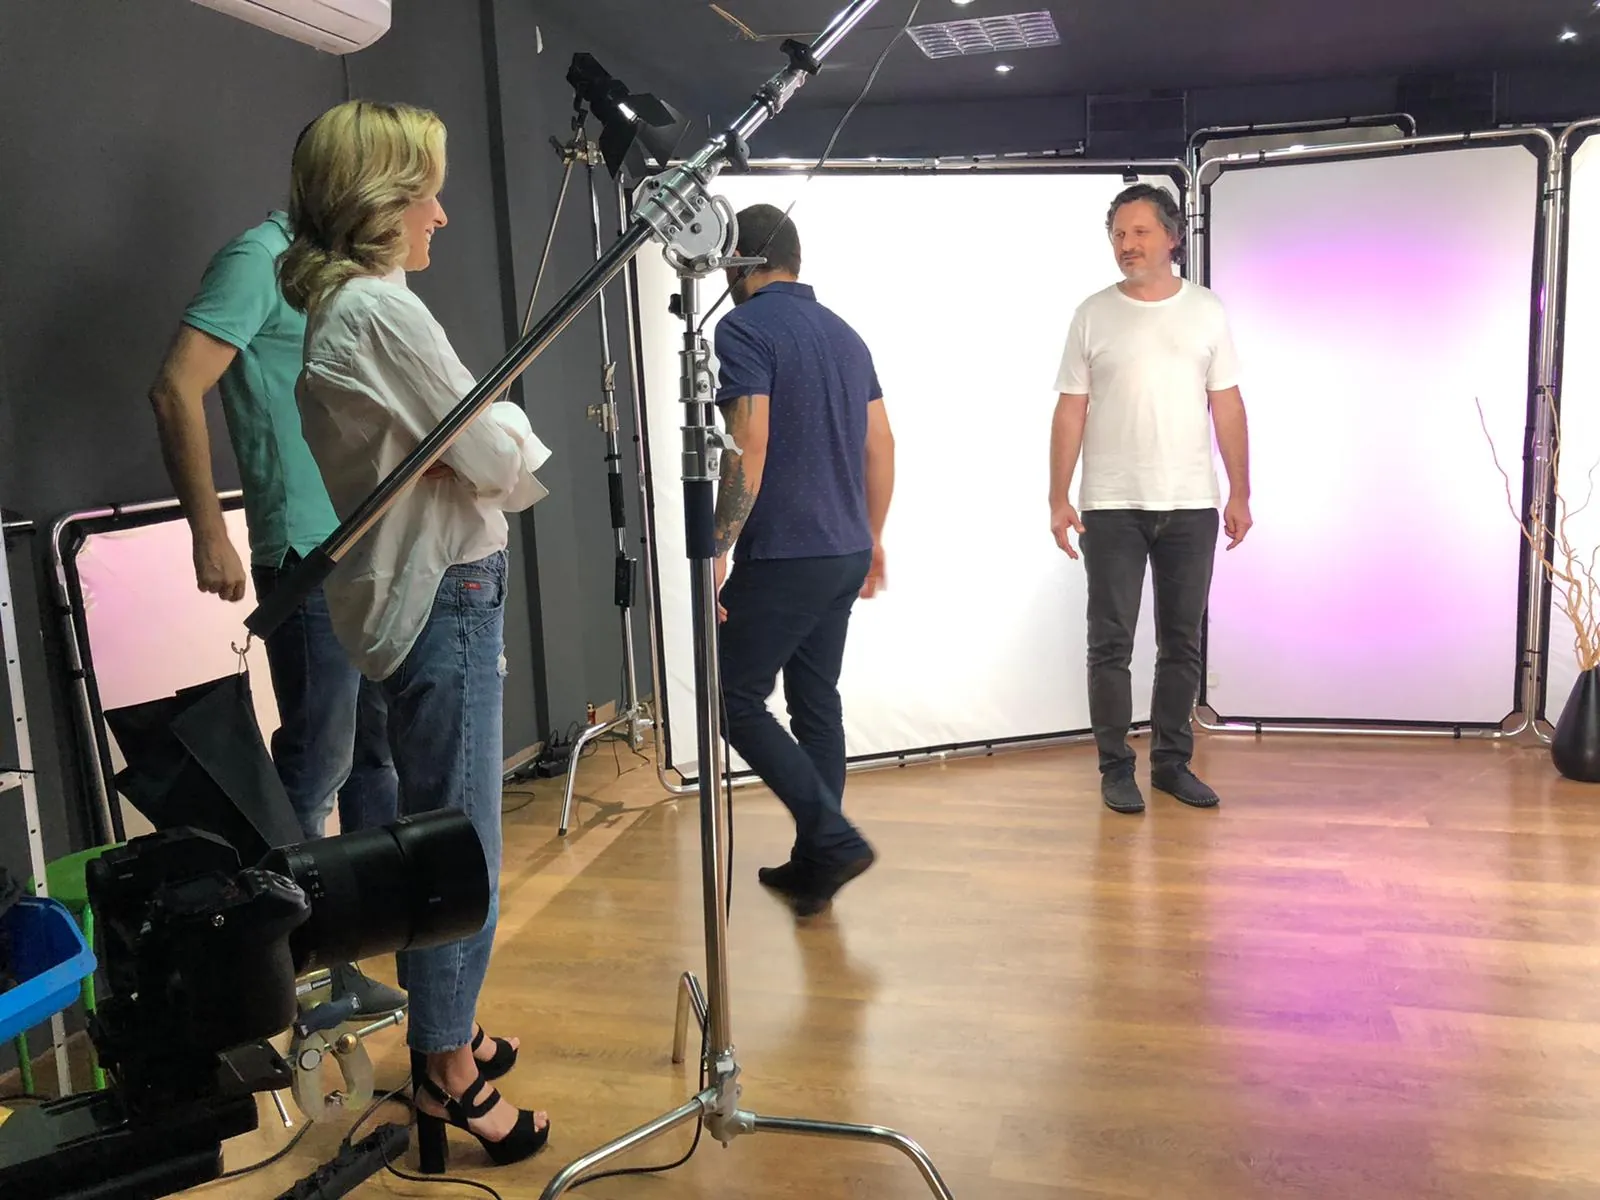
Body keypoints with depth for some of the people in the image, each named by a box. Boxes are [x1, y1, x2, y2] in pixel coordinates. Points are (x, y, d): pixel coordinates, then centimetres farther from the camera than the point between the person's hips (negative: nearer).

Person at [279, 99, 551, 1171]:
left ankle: (447, 1032, 33)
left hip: (408, 590, 10)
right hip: (446, 598, -10)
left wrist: (492, 446, 2)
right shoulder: (382, 310, -17)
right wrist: (512, 423, 5)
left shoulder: (333, 311, 14)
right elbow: (502, 467, -14)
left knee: (436, 829, 18)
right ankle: (451, 1074, 14)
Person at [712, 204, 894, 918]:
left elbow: (749, 448, -20)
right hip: (846, 551, 8)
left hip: (781, 557, -8)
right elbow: (881, 445, 15)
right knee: (815, 701, 13)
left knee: (736, 700, 3)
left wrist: (717, 550, -16)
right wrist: (871, 537, 24)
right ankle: (815, 862, 20)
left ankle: (833, 839, -2)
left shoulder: (744, 329, -10)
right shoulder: (844, 333, 13)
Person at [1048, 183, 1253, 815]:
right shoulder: (1094, 314, 2)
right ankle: (1115, 768, 11)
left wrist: (1240, 493, 3)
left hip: (1191, 506, 2)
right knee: (1111, 642, 1)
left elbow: (1227, 405, 7)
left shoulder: (1206, 310, 6)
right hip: (1112, 507, -2)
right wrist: (1058, 498, -6)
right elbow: (1071, 411, 0)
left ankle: (1172, 761, 21)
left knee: (1181, 642, 9)